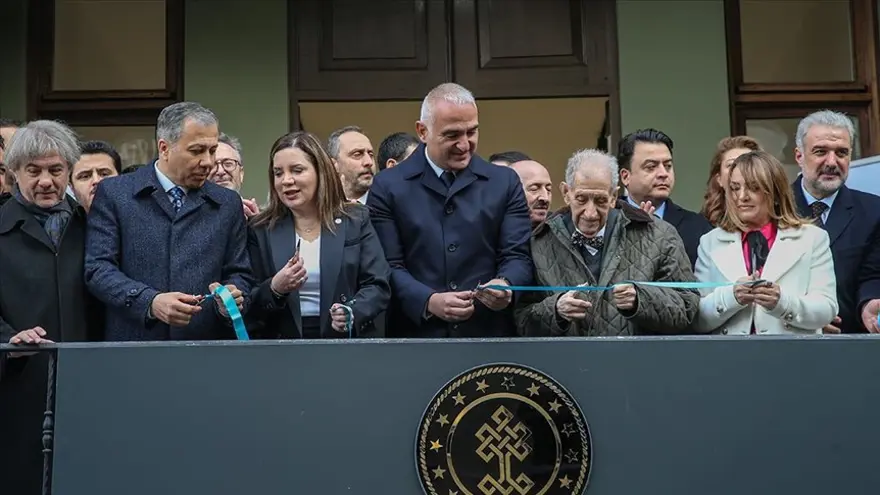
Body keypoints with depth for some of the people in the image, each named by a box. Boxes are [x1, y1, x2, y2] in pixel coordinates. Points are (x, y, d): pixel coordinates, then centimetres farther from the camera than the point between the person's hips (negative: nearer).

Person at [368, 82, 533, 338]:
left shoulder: (505, 182, 8)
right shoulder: (388, 187, 2)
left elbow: (517, 256, 4)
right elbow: (387, 267, -3)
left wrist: (505, 284, -19)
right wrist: (429, 301, -21)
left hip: (488, 334, 2)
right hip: (416, 336, -2)